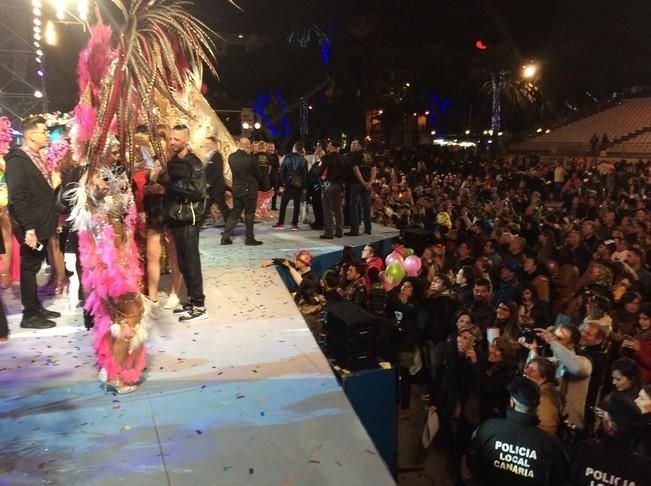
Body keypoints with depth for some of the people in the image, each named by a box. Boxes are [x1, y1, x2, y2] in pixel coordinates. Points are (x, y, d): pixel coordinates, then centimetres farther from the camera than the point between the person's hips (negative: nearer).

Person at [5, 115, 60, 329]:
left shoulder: (37, 158, 12)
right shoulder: (17, 159, -15)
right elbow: (17, 197, -21)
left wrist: (50, 222, 9)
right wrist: (29, 229, -23)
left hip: (41, 225, 8)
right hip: (31, 228, -8)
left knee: (34, 267, 16)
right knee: (29, 268, 1)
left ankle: (37, 308, 27)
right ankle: (30, 315, 11)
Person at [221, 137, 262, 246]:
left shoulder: (231, 157, -2)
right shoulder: (250, 158, -17)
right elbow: (257, 173, -5)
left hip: (236, 189, 5)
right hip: (249, 190, -5)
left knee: (235, 213, 13)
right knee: (249, 215, 6)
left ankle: (225, 237, 12)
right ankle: (249, 239, 12)